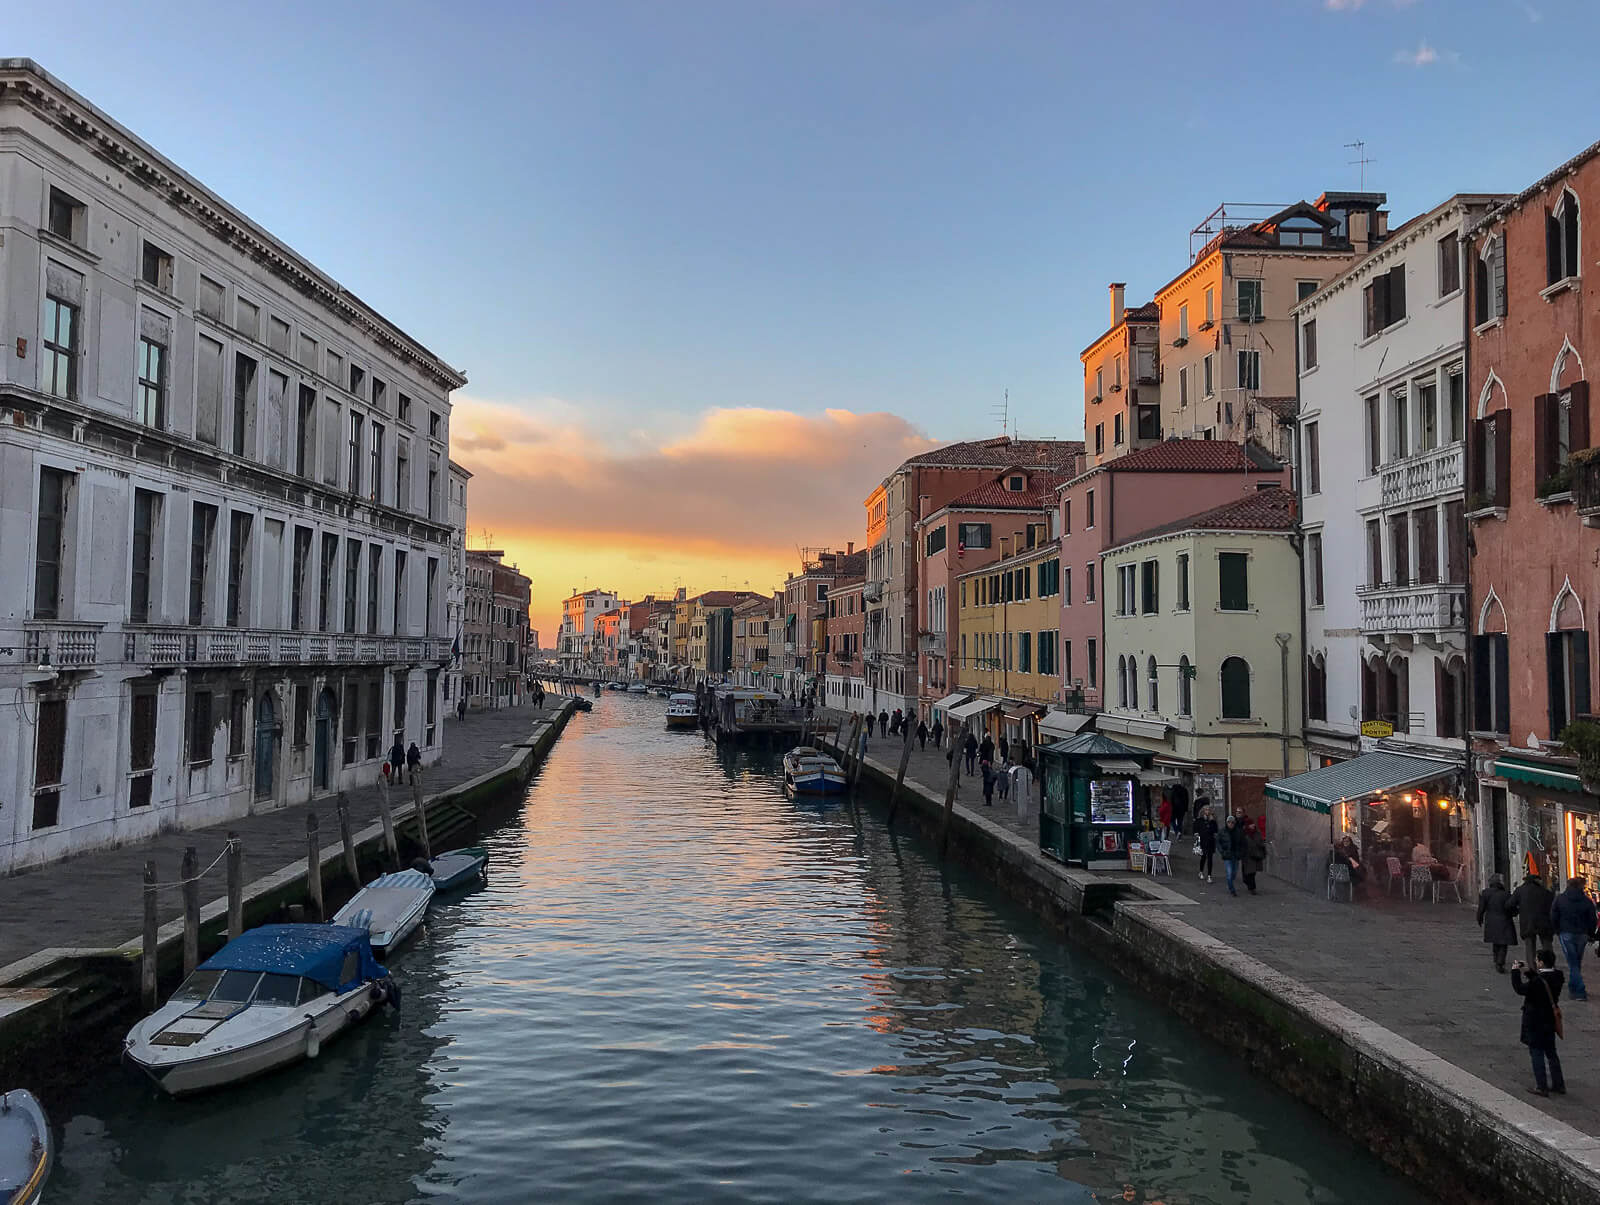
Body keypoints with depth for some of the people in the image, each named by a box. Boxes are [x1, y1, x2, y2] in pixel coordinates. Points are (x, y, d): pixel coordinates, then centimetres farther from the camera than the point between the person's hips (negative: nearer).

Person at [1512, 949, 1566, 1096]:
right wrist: (1529, 971, 9)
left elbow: (1520, 989, -17)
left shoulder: (1538, 981, -28)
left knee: (1536, 1053, 4)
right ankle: (1559, 1084, 28)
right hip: (1550, 1022, 8)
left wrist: (1515, 972, -7)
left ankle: (1541, 1087, 9)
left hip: (1535, 1023, -8)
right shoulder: (1557, 977, -3)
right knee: (1551, 1052, 20)